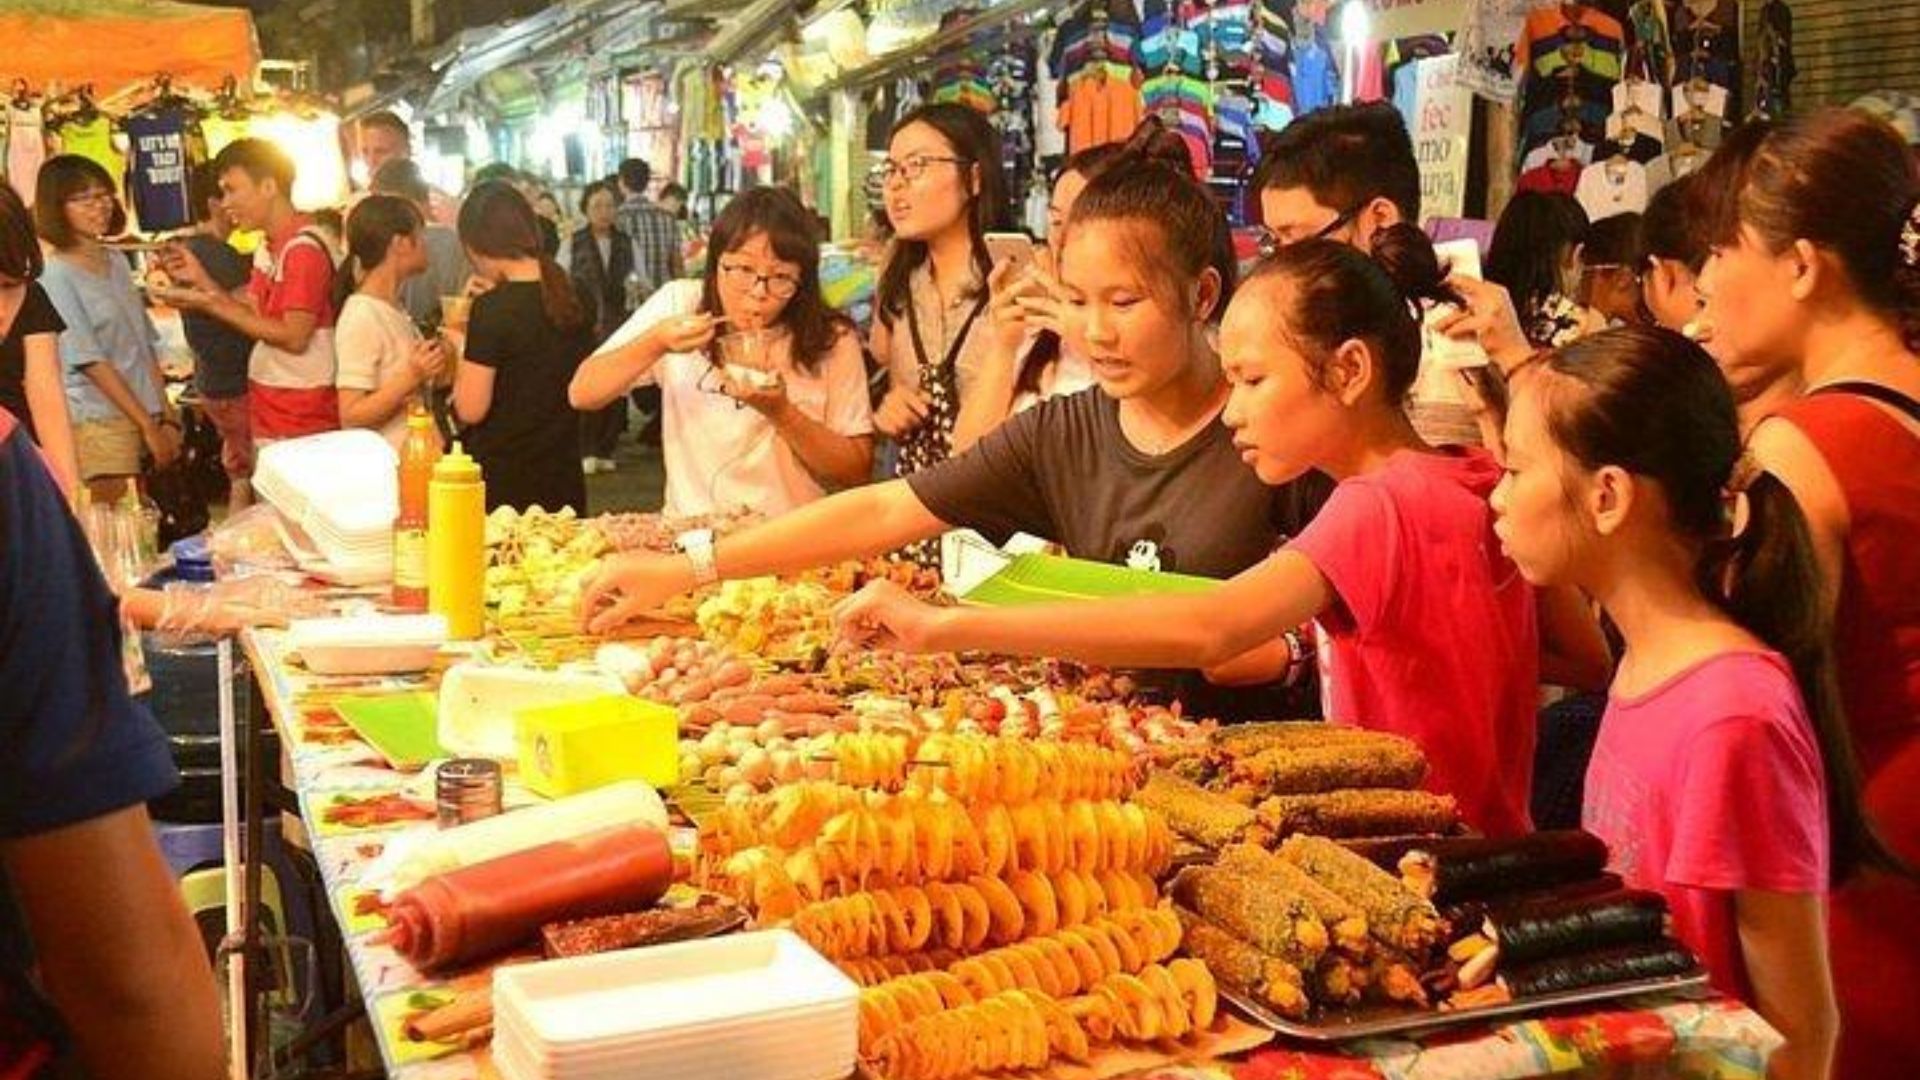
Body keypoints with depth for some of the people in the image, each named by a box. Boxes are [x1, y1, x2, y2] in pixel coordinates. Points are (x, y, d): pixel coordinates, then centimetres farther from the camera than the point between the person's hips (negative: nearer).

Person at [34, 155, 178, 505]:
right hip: (101, 423, -6)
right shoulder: (57, 275, -8)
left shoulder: (118, 263, 13)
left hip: (145, 417, 6)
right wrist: (148, 425, -12)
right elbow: (91, 362, -11)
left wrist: (167, 417, 7)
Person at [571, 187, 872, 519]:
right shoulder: (680, 303, 1)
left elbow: (858, 470, -3)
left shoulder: (833, 340, -4)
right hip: (686, 530, 1)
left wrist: (782, 412, -16)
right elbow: (581, 395, 0)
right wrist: (655, 345, -16)